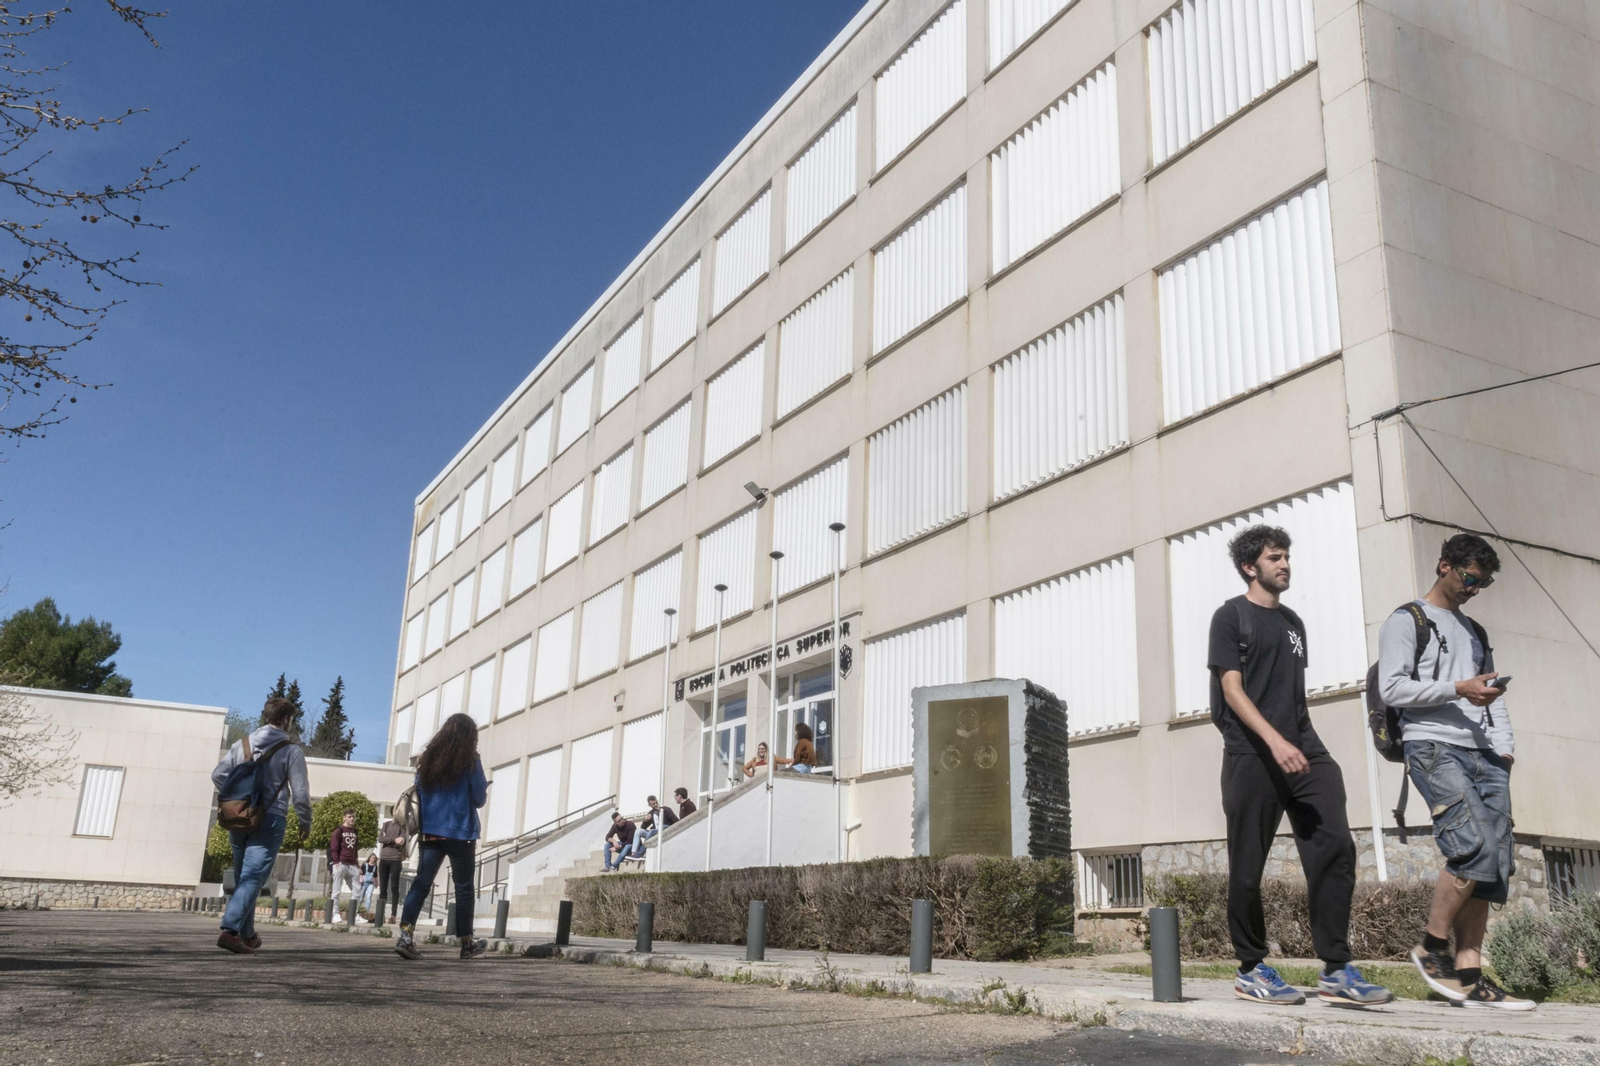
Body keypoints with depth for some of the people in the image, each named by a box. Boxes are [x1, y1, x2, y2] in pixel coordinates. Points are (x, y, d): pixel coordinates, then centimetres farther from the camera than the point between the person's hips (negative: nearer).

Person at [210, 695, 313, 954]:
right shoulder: (291, 750, -5)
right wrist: (305, 823, 5)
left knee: (242, 878, 16)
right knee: (252, 878, -7)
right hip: (270, 821, -5)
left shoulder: (242, 744, 9)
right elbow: (300, 792, -8)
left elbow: (218, 775, 4)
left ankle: (247, 935, 24)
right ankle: (230, 929, -23)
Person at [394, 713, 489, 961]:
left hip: (430, 831, 4)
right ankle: (467, 944, 14)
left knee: (421, 884, -1)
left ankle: (406, 935, -18)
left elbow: (419, 794, 15)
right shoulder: (470, 760, -5)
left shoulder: (427, 758, 9)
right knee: (464, 888, 6)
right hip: (460, 833, -4)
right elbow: (479, 798, -3)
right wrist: (484, 787, 17)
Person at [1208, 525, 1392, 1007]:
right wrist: (1275, 741, -21)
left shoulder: (1293, 623, 21)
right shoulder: (1231, 616, 1)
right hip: (1251, 756, -6)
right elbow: (1232, 690, -9)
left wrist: (1304, 743, 15)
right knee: (1248, 868, -1)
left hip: (1303, 751, 6)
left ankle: (1336, 971, -4)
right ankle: (1251, 970, 12)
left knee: (1335, 849, -8)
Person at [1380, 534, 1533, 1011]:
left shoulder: (1476, 632, 28)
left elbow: (1494, 698, 25)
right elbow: (1391, 687, -6)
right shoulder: (1406, 621, 5)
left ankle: (1469, 975, -1)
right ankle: (1432, 946, -6)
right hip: (1433, 747, -7)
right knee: (1475, 846, -22)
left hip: (1484, 756, 7)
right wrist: (1457, 690, -14)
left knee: (1493, 863, -3)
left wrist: (1505, 747, 9)